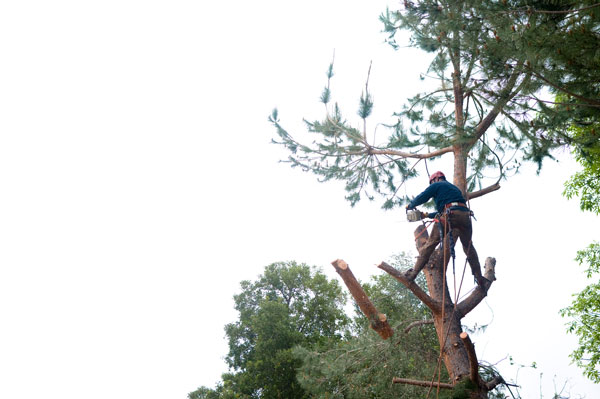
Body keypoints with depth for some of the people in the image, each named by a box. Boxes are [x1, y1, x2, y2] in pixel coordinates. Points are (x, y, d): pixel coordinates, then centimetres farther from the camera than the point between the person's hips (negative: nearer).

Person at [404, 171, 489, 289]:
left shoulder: (437, 185, 16)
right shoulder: (454, 187, 38)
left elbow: (422, 198, 7)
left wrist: (410, 205, 26)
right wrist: (428, 215, 48)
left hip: (450, 214, -6)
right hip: (465, 215, 6)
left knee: (431, 243, 1)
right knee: (469, 247, 17)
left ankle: (414, 272, -1)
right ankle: (480, 279, 12)